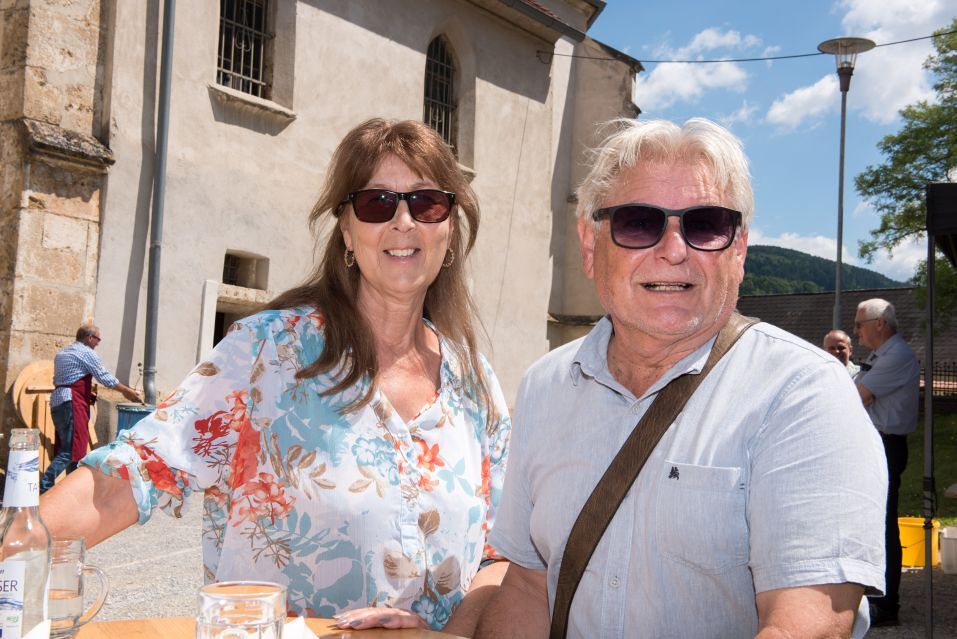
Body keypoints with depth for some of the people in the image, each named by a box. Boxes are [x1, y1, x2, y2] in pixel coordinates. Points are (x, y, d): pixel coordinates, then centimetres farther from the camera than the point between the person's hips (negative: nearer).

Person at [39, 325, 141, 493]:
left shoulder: (61, 354, 22)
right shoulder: (87, 353, -5)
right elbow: (106, 378, -6)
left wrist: (86, 394, 19)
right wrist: (127, 391, 4)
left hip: (57, 401, 10)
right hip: (72, 403, -10)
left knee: (67, 448, 13)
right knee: (71, 450, -12)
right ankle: (44, 486, -18)